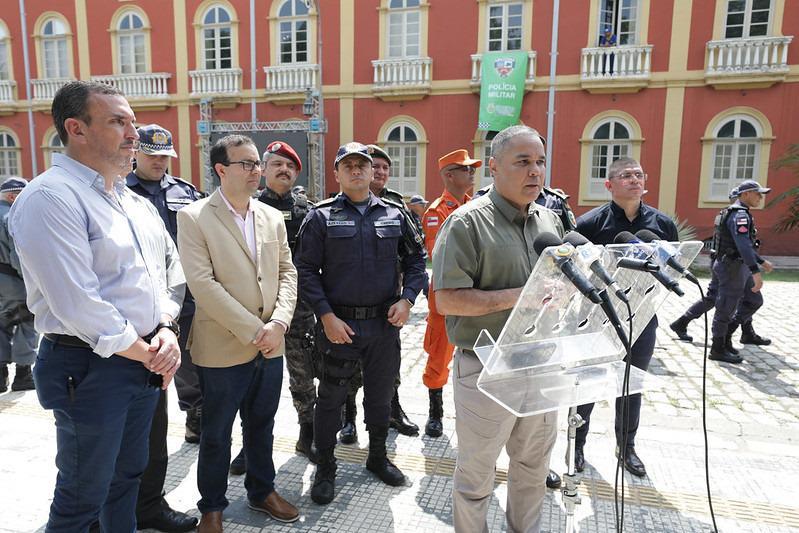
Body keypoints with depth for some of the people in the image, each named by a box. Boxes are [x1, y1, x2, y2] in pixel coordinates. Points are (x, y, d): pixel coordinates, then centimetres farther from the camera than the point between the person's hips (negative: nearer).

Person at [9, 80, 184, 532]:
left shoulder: (135, 201, 10)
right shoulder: (50, 198, -16)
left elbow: (171, 268, 13)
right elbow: (78, 303, -23)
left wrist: (167, 330, -4)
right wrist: (144, 353, -12)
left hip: (147, 362, 8)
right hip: (90, 368, -7)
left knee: (129, 475, 23)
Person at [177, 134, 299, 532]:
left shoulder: (272, 217, 8)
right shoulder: (193, 217, -8)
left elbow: (287, 272, 7)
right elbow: (202, 283, -16)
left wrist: (278, 323, -9)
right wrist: (253, 330, -17)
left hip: (270, 346, 5)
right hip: (223, 346, -4)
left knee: (262, 425, 19)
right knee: (216, 434, 12)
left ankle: (262, 492, 38)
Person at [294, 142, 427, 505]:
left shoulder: (394, 214, 6)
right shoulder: (321, 216, -3)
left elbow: (415, 258, 10)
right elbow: (306, 270, -7)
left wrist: (407, 298, -5)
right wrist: (326, 317, -15)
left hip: (386, 323, 3)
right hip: (339, 323, -3)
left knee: (381, 395, 18)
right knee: (331, 397, 10)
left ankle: (377, 457, 39)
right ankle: (326, 467, 29)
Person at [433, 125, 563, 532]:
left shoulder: (550, 220, 7)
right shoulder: (467, 222, -14)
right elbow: (446, 300, -19)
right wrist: (516, 297, -25)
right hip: (487, 370, -6)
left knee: (534, 466, 23)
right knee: (476, 475, 12)